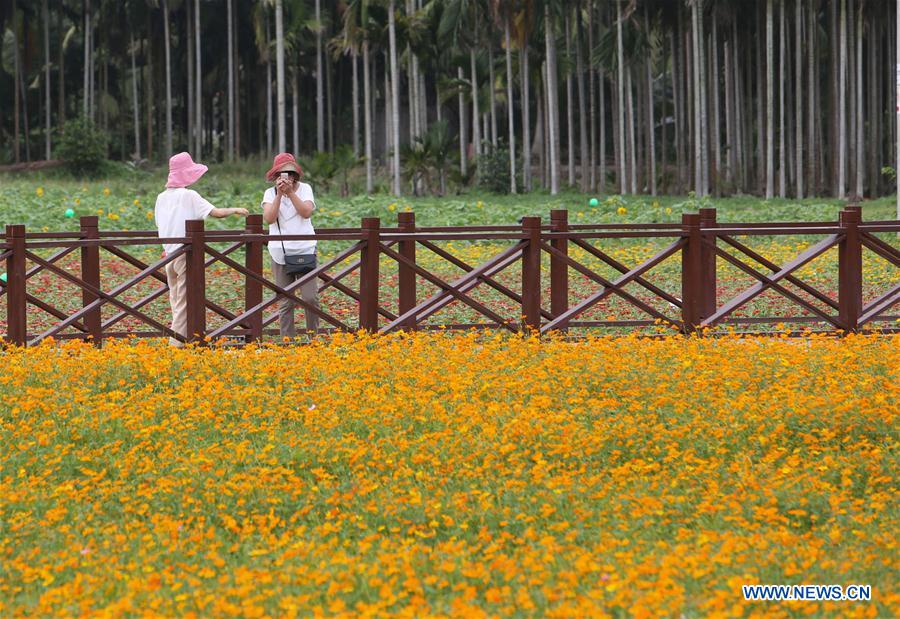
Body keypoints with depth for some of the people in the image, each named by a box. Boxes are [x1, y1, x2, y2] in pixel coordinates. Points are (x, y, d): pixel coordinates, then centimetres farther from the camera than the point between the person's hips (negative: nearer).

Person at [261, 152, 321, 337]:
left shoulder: (304, 189, 3)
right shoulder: (270, 193, 4)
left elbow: (307, 212, -12)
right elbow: (269, 218, -11)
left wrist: (291, 192, -18)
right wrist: (279, 194, -17)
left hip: (305, 251, -1)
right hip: (280, 253, 1)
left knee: (310, 297, -8)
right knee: (285, 303, 2)